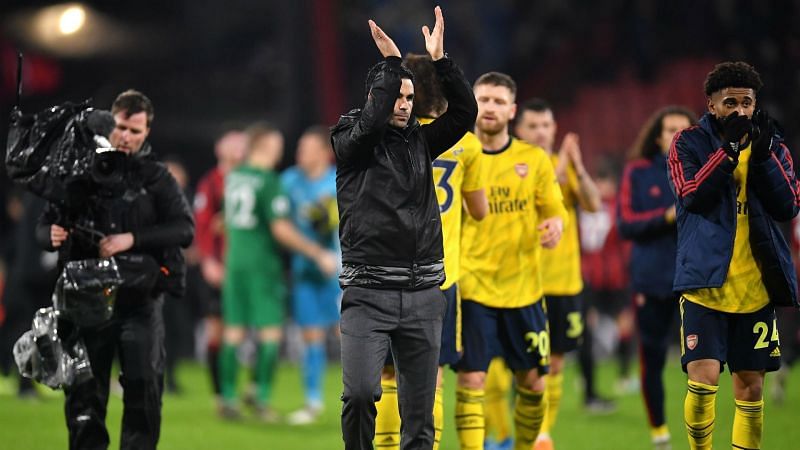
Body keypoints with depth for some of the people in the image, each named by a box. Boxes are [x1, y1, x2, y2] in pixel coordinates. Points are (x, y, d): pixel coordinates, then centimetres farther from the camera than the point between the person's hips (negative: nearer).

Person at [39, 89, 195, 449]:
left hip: (139, 301, -1)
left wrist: (132, 239, -20)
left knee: (144, 389, -6)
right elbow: (45, 224, 12)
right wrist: (51, 235, -12)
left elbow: (184, 229, -7)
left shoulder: (156, 177, 4)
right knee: (84, 394, 5)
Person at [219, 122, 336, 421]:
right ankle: (262, 398, -3)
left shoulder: (233, 177, 8)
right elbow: (281, 230, -18)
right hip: (262, 263, -7)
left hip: (234, 261, 7)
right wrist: (319, 254, -12)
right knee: (270, 333, 0)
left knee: (233, 331, 8)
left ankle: (228, 399, 8)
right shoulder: (268, 181, -14)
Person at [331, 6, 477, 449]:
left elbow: (464, 113, 4)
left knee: (419, 409, 4)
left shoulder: (420, 141, 14)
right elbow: (371, 122, -19)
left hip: (423, 294, 4)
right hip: (369, 292, -4)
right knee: (361, 392, -19)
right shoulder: (350, 142, 1)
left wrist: (440, 59, -5)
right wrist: (391, 61, -15)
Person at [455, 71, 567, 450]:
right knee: (471, 380, -10)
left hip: (523, 287, 2)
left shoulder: (534, 160, 6)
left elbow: (554, 209, 9)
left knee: (533, 382, 6)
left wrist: (555, 223, -14)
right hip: (471, 287, -2)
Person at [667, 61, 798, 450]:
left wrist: (762, 155, -14)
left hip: (756, 286, 3)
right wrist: (729, 149, -20)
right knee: (703, 378, -14)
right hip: (705, 282, -3)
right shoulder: (689, 143, 1)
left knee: (750, 387, 6)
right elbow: (692, 196, -14)